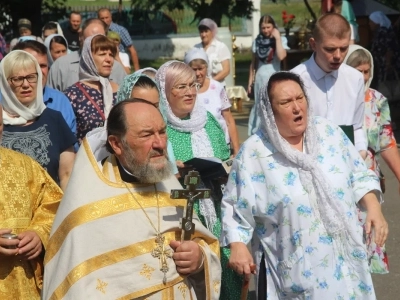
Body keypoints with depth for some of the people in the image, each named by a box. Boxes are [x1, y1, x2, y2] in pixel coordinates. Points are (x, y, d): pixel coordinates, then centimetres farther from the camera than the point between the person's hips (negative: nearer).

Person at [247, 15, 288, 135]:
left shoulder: (281, 40, -2)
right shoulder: (257, 41, 7)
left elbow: (281, 56, -21)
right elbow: (253, 63, 12)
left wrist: (277, 38, -16)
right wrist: (250, 81, 10)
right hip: (260, 78, 3)